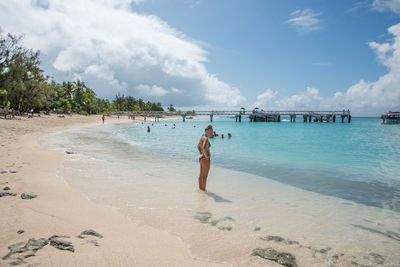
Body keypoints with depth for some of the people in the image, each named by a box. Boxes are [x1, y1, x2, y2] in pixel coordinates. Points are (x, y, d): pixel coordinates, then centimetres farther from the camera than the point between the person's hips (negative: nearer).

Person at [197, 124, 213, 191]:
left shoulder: (202, 138, 9)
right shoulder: (206, 139, -19)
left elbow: (198, 146, 26)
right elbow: (204, 147, -37)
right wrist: (206, 156, -24)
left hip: (201, 158, 9)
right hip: (205, 159, -9)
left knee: (201, 175, 18)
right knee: (205, 176, 2)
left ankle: (200, 188, 28)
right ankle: (204, 190, 11)